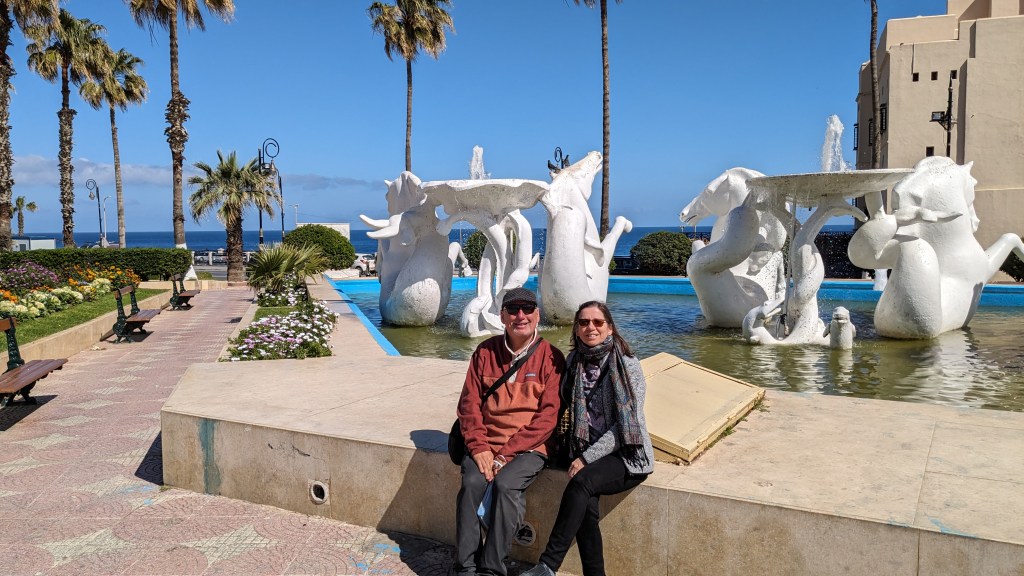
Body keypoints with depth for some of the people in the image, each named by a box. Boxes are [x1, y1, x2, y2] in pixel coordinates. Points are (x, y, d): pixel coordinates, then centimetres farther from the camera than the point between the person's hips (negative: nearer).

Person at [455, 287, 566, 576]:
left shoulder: (551, 357, -3)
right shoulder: (485, 351, 7)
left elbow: (548, 415, -9)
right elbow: (469, 402, 5)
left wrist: (506, 453, -15)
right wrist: (479, 447, -10)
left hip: (529, 447, -2)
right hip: (487, 444, 3)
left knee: (506, 484, -28)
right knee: (472, 482, -23)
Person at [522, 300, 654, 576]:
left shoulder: (628, 366, -4)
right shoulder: (574, 362, 10)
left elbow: (626, 423, -10)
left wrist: (587, 458, -15)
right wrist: (578, 455, 4)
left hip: (627, 455, -4)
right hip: (587, 454, 4)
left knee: (581, 482, -31)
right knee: (586, 507, -26)